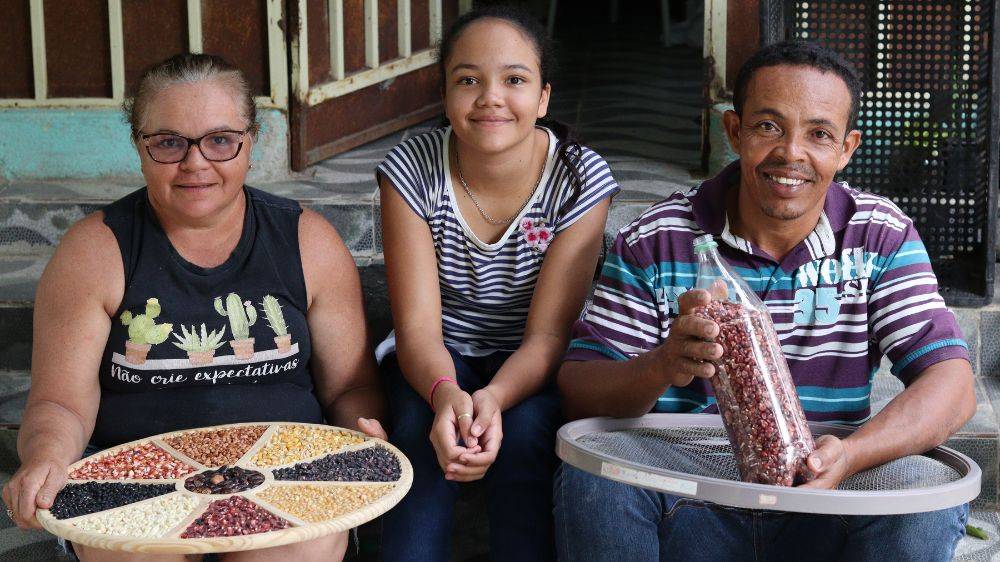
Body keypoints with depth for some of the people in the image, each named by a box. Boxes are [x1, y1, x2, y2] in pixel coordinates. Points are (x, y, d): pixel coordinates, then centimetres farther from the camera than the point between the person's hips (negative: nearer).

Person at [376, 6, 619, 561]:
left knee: (524, 432, -31)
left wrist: (494, 399, -40)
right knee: (422, 428, -31)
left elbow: (546, 335, -18)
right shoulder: (411, 169, -14)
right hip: (436, 360, 0)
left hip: (527, 368, 0)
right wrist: (445, 393, -42)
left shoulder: (580, 178, -15)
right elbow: (417, 326, -18)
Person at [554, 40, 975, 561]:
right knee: (593, 475, -30)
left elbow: (951, 385, -10)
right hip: (687, 510, -1)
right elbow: (577, 392, -7)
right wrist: (662, 367, -31)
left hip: (822, 519, 2)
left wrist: (849, 454, -31)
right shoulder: (654, 241, -4)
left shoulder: (883, 238, 0)